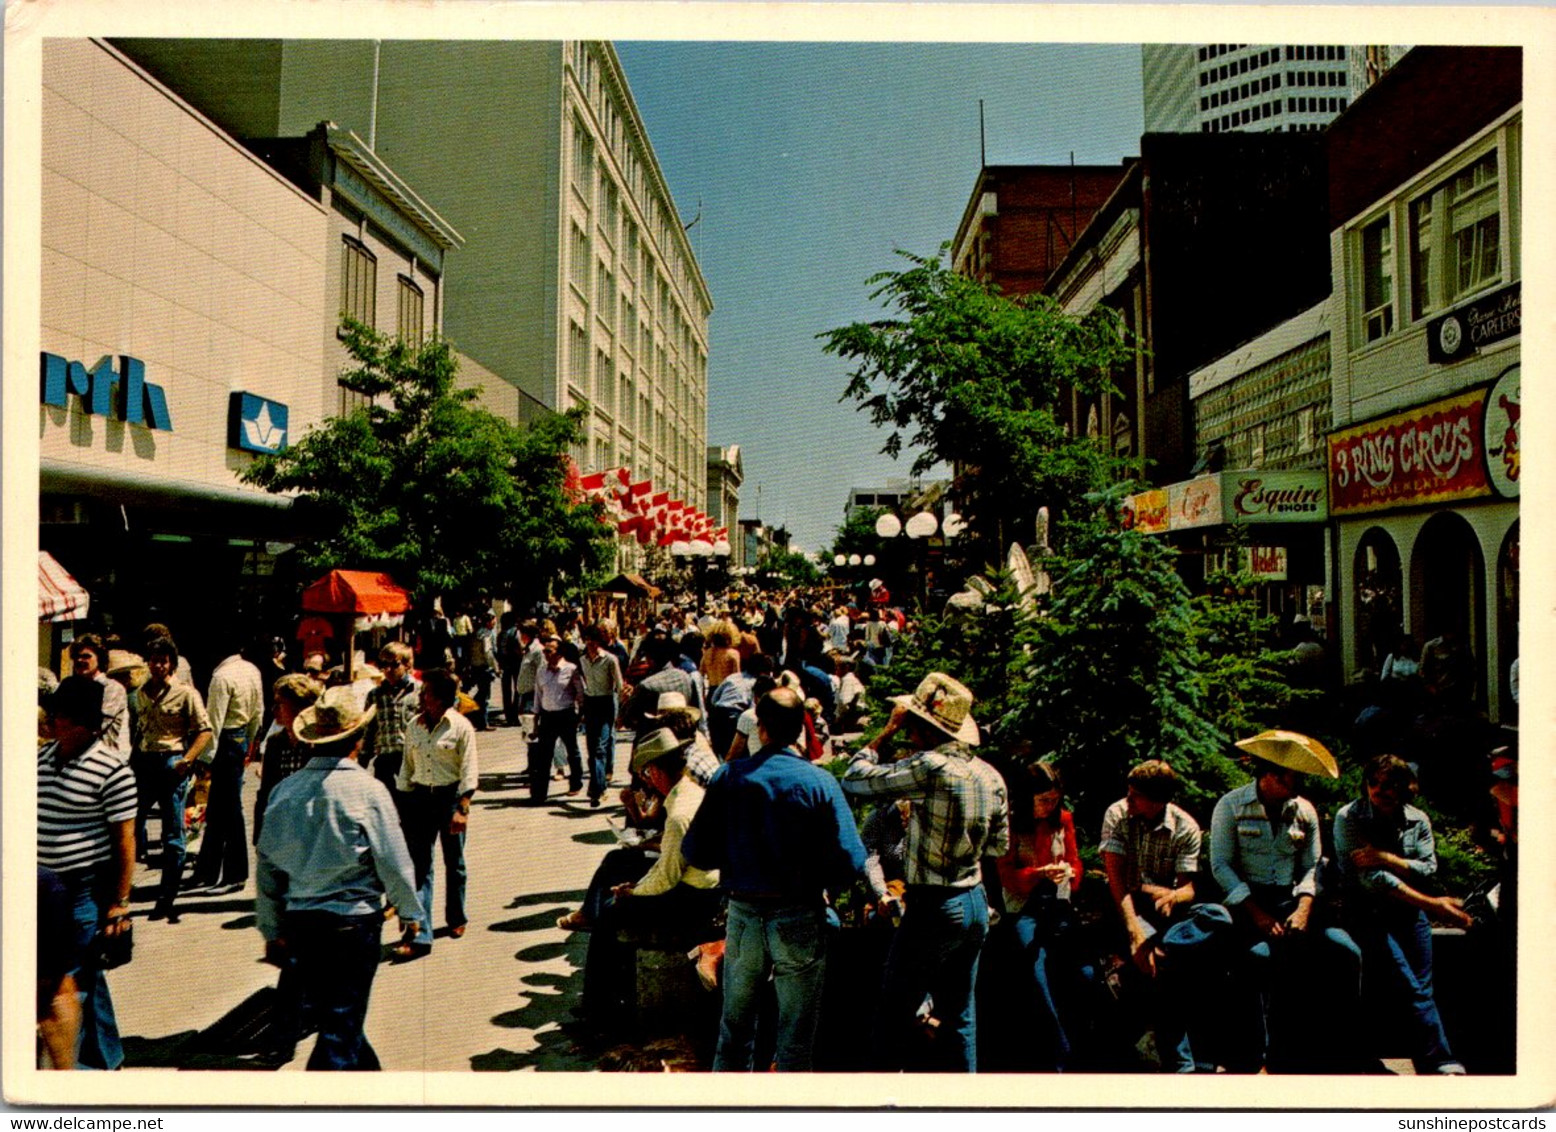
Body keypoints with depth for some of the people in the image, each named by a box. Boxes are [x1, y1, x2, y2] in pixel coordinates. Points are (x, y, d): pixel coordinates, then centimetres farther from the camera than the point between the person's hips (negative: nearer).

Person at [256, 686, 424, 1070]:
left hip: (299, 920, 5)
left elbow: (266, 867, 6)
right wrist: (410, 911, 8)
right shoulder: (367, 790, -14)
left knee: (326, 1017, 22)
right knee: (342, 1026, 5)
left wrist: (271, 930, 17)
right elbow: (394, 861, -8)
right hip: (353, 919, -5)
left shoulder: (284, 791, -1)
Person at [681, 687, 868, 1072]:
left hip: (743, 916, 2)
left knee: (735, 1025, 20)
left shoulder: (729, 777, -6)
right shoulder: (819, 782, -11)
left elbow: (695, 852, -6)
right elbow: (851, 861, -14)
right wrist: (819, 884, 6)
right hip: (800, 920, -2)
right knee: (795, 1038, 12)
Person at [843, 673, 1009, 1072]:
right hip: (976, 904, 7)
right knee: (959, 1013, 16)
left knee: (895, 1010, 7)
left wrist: (887, 731, -4)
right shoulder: (992, 776, 3)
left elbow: (854, 779, -15)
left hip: (933, 908, -7)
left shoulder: (929, 768, -20)